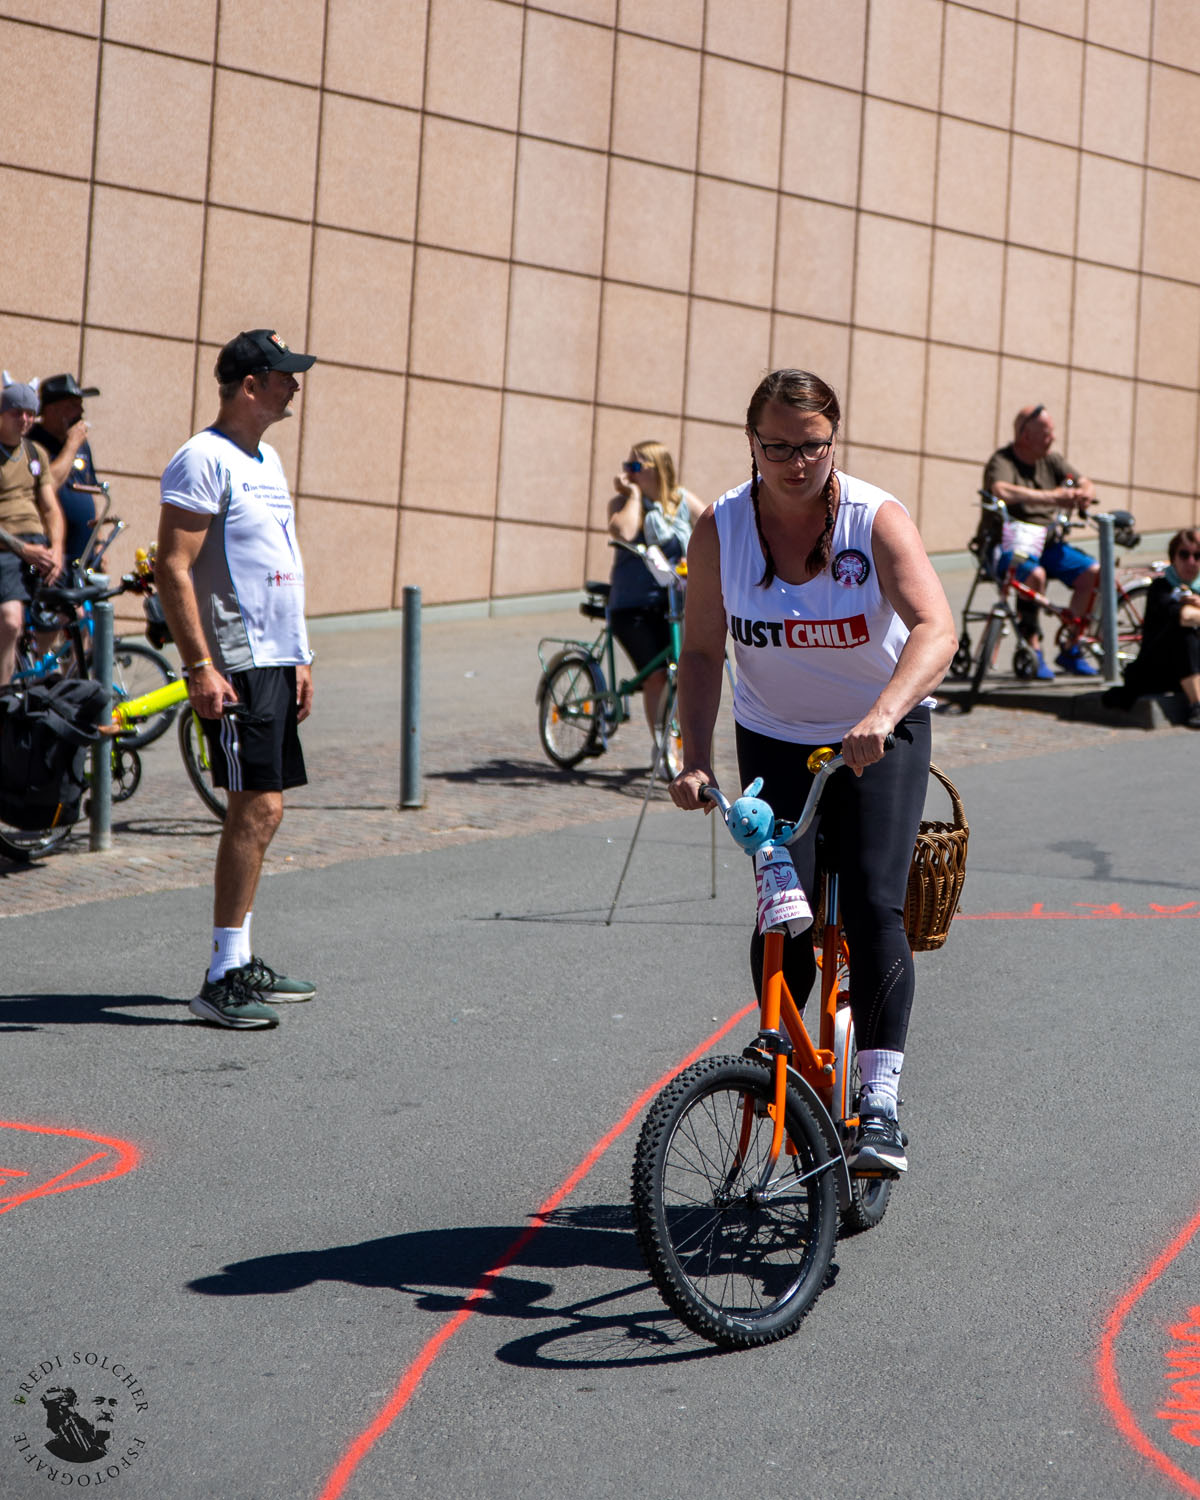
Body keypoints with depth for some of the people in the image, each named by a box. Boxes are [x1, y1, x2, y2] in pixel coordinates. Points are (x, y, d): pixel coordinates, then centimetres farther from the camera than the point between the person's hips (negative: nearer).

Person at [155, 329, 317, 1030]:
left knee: (264, 808, 11)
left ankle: (242, 961, 19)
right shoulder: (204, 459, -12)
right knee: (258, 806, -12)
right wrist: (201, 666, -22)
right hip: (236, 664, -9)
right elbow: (173, 569, -17)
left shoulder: (268, 460, 17)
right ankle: (222, 978, -9)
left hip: (276, 659, 9)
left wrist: (300, 656, 20)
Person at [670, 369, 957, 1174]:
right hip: (775, 737, 2)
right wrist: (696, 757, -21)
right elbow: (702, 650, -7)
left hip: (883, 734, -2)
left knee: (874, 904, -17)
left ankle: (880, 1105, -10)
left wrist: (882, 714, -49)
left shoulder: (877, 519, -19)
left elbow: (936, 628, -32)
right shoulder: (721, 528, -11)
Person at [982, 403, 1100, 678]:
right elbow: (1002, 491, -30)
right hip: (1011, 545, -7)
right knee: (1035, 574, -36)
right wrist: (1051, 497, -34)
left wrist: (1084, 494, -16)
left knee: (1093, 573, -11)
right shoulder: (1002, 461, -9)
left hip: (1048, 543, 7)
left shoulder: (1051, 460, 13)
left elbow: (1085, 483, 11)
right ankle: (1033, 650, -22)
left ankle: (1070, 650, 1)